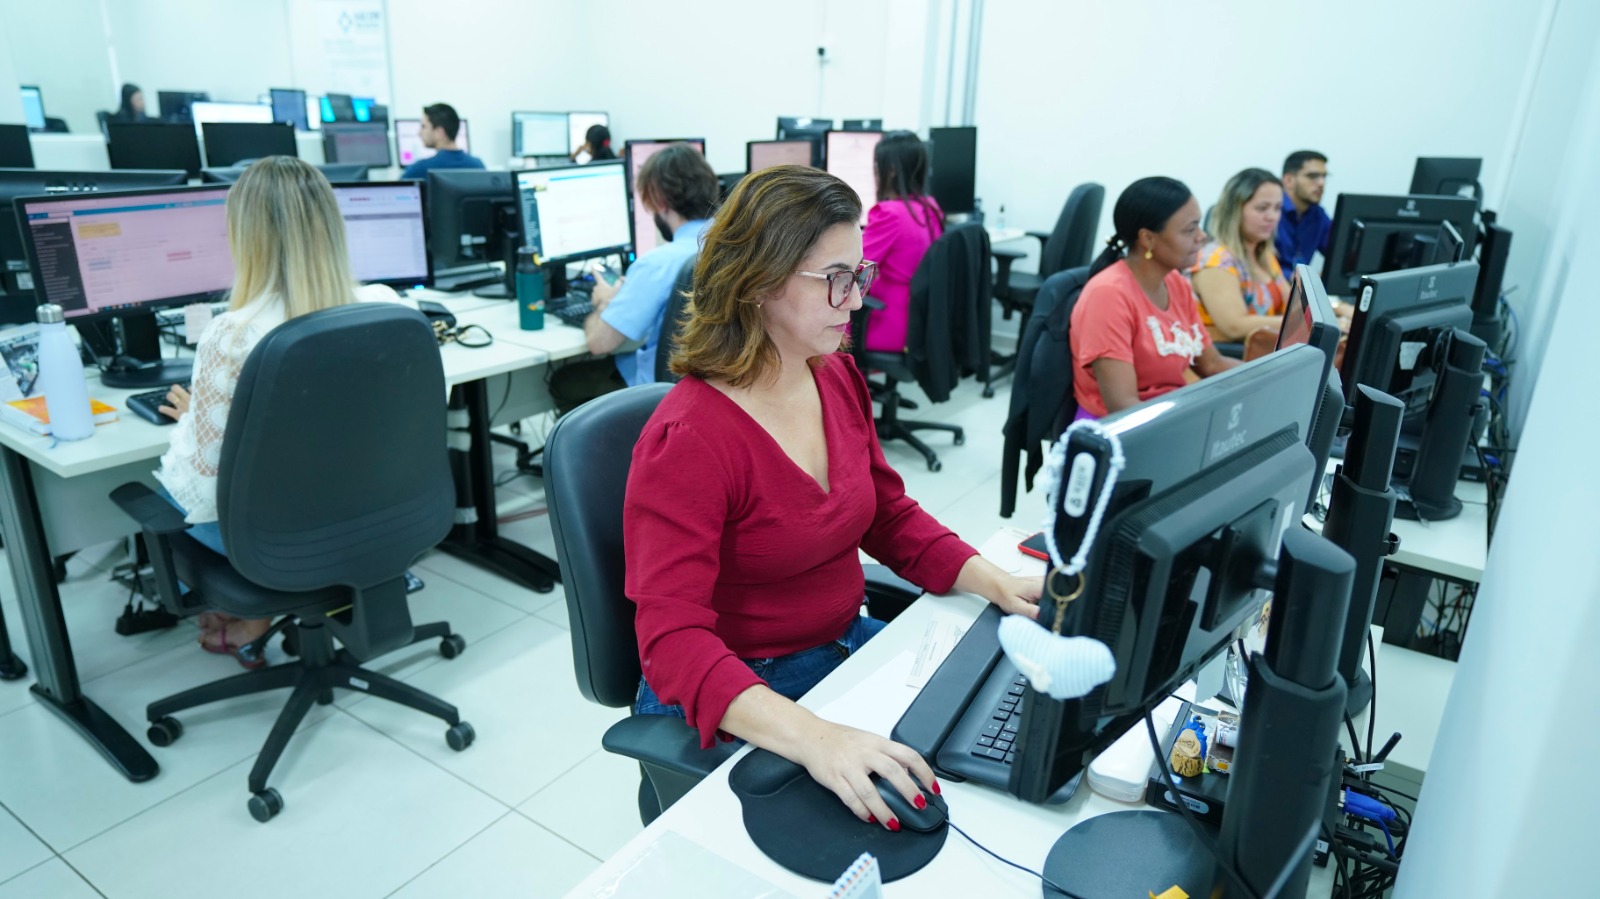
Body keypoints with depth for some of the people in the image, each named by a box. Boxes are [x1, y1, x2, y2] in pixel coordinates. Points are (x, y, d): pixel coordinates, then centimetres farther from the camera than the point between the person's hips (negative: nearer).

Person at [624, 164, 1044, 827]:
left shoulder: (837, 376, 0)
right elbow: (672, 640, -31)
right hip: (735, 704, -7)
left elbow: (891, 517, 10)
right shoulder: (688, 438, -25)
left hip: (847, 646, 7)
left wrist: (996, 583, -6)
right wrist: (810, 736, -45)